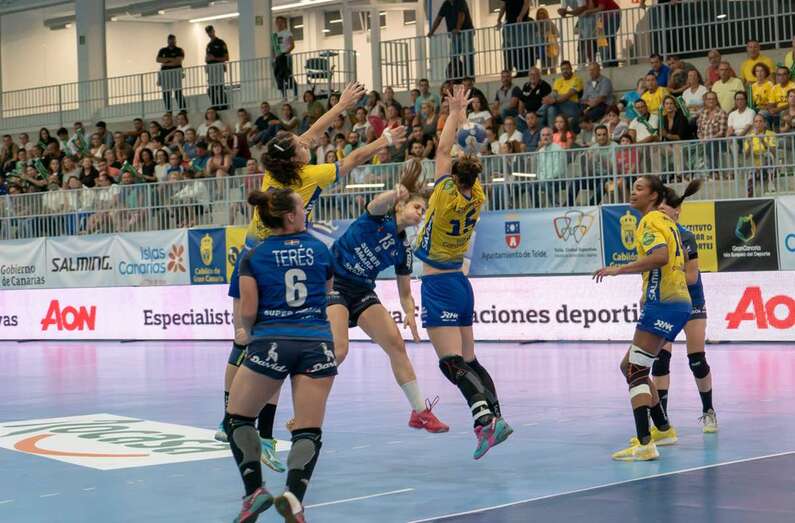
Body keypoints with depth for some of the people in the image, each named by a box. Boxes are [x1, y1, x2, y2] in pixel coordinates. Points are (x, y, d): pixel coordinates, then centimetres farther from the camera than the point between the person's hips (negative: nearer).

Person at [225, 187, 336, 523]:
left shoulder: (254, 257, 3)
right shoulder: (320, 249, 10)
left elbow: (248, 311, -2)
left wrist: (246, 333, 19)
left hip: (271, 343, -1)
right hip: (317, 344, 1)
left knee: (237, 418, 16)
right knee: (309, 431, 1)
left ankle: (255, 490, 2)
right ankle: (294, 495, -22)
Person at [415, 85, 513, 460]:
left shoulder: (447, 195, -15)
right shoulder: (476, 199, 0)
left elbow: (444, 151, -6)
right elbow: (460, 160, 13)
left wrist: (454, 114, 3)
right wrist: (460, 118, 16)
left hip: (437, 286, -7)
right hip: (459, 284, 7)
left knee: (452, 362, -14)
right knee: (469, 361, 13)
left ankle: (485, 416, -30)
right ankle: (494, 414, 1)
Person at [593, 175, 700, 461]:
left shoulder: (650, 221, -9)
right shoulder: (665, 221, 19)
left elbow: (660, 256, -27)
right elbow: (682, 256, 29)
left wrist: (618, 269, -24)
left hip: (664, 304, -10)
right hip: (678, 302, 10)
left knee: (635, 370, -14)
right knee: (630, 366, 17)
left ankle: (644, 444, -23)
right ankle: (663, 429, 25)